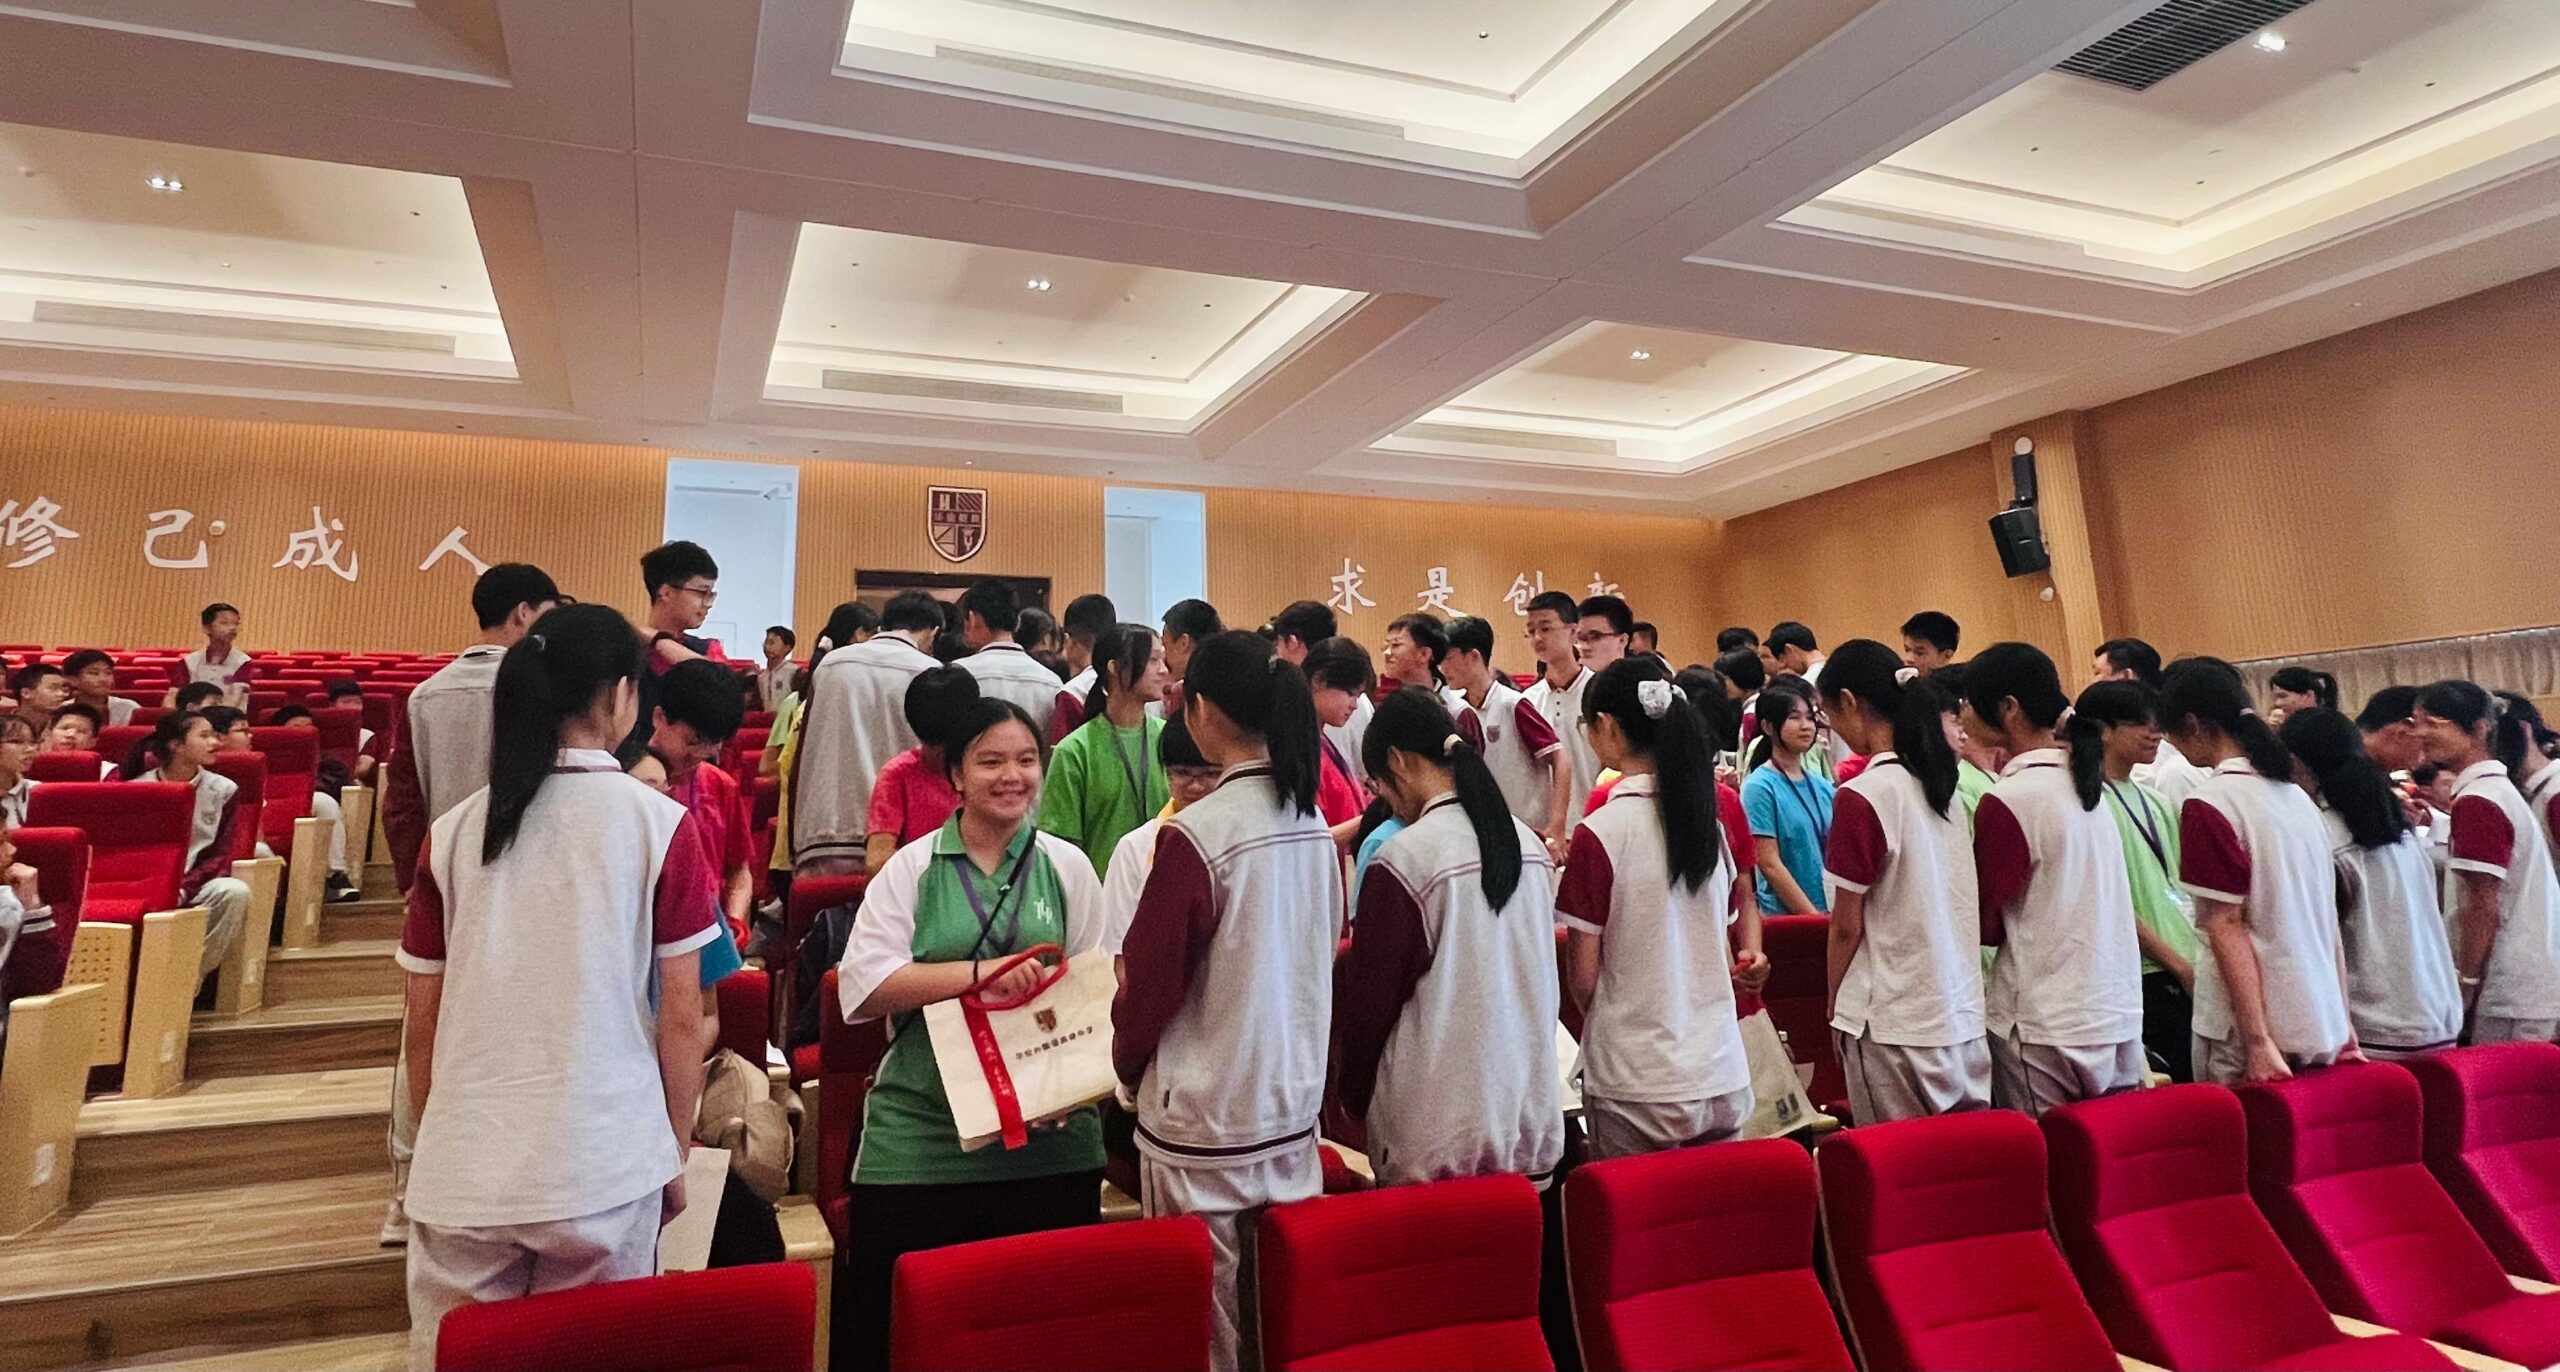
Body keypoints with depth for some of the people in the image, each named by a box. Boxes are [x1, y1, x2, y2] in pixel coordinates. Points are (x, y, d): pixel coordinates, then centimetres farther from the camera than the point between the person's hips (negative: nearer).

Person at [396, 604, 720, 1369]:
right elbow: (682, 1018, -5)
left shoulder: (454, 832, 2)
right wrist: (676, 1153, 8)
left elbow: (421, 1028, 8)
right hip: (605, 1162, -3)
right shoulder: (660, 824, -7)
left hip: (464, 1166, 3)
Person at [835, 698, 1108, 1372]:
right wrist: (980, 971, -19)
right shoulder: (911, 868, 2)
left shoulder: (1068, 866, 7)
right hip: (919, 1144, -1)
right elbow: (864, 982, -7)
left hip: (1050, 1139, 1)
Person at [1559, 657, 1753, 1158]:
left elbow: (1582, 976, -8)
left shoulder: (1600, 832, -15)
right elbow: (1722, 953, 10)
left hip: (1635, 1084, -5)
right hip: (1724, 1077, 5)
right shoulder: (1709, 821, 2)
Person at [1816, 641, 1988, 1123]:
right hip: (1963, 1013, 7)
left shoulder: (1861, 796, -16)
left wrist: (1835, 1010, 3)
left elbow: (1847, 925, -11)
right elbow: (1960, 902, 12)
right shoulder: (1941, 780, 4)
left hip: (1895, 1023, -7)